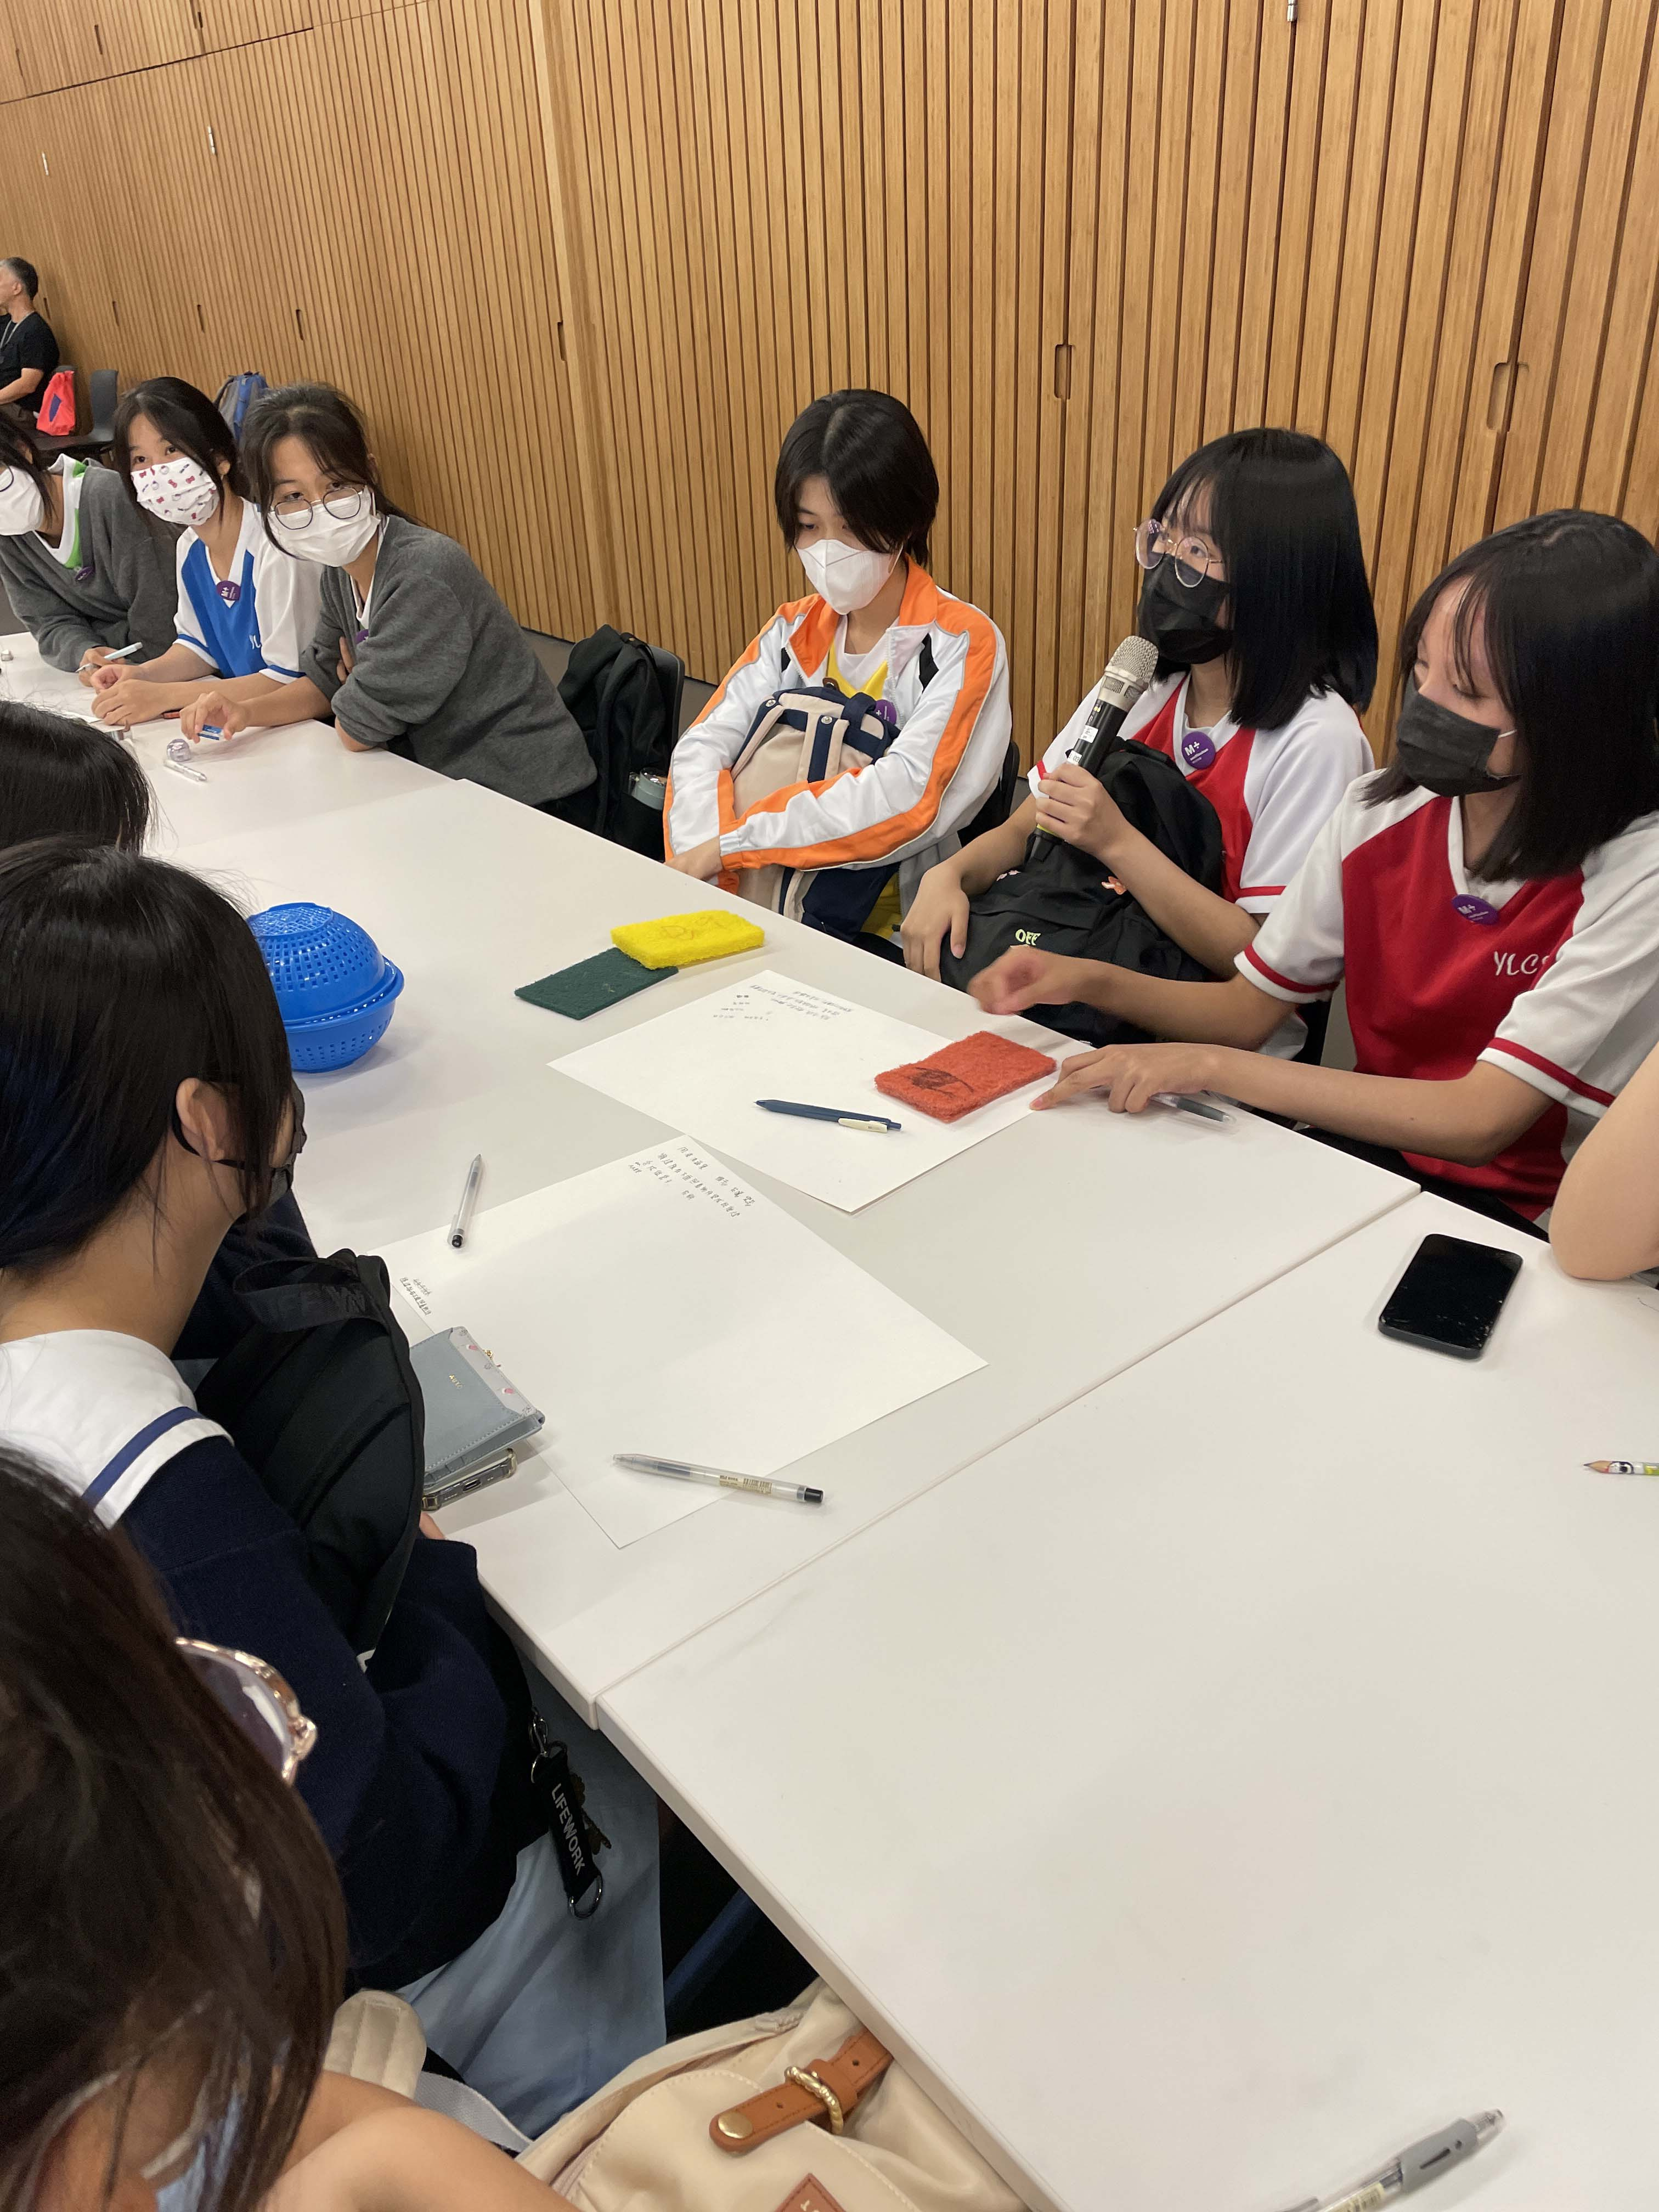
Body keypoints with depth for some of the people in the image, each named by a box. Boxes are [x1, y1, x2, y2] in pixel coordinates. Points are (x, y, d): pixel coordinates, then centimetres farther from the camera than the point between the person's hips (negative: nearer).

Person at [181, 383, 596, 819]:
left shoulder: (426, 573, -24)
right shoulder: (339, 571, 2)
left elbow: (356, 731, -18)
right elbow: (326, 680, 14)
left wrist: (355, 683, 4)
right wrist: (248, 711, -3)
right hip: (455, 789, 7)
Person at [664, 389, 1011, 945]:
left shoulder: (963, 643, -8)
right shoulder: (793, 632, 9)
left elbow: (909, 797, -21)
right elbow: (703, 746, 1)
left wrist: (733, 842, -20)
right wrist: (702, 868, -19)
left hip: (895, 936, -3)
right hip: (767, 909, 3)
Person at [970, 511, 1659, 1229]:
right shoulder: (1379, 812, -3)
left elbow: (1480, 1120, -23)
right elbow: (1250, 1006, 4)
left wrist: (1210, 1065, -27)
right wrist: (1090, 980, -14)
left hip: (1517, 1217, -4)